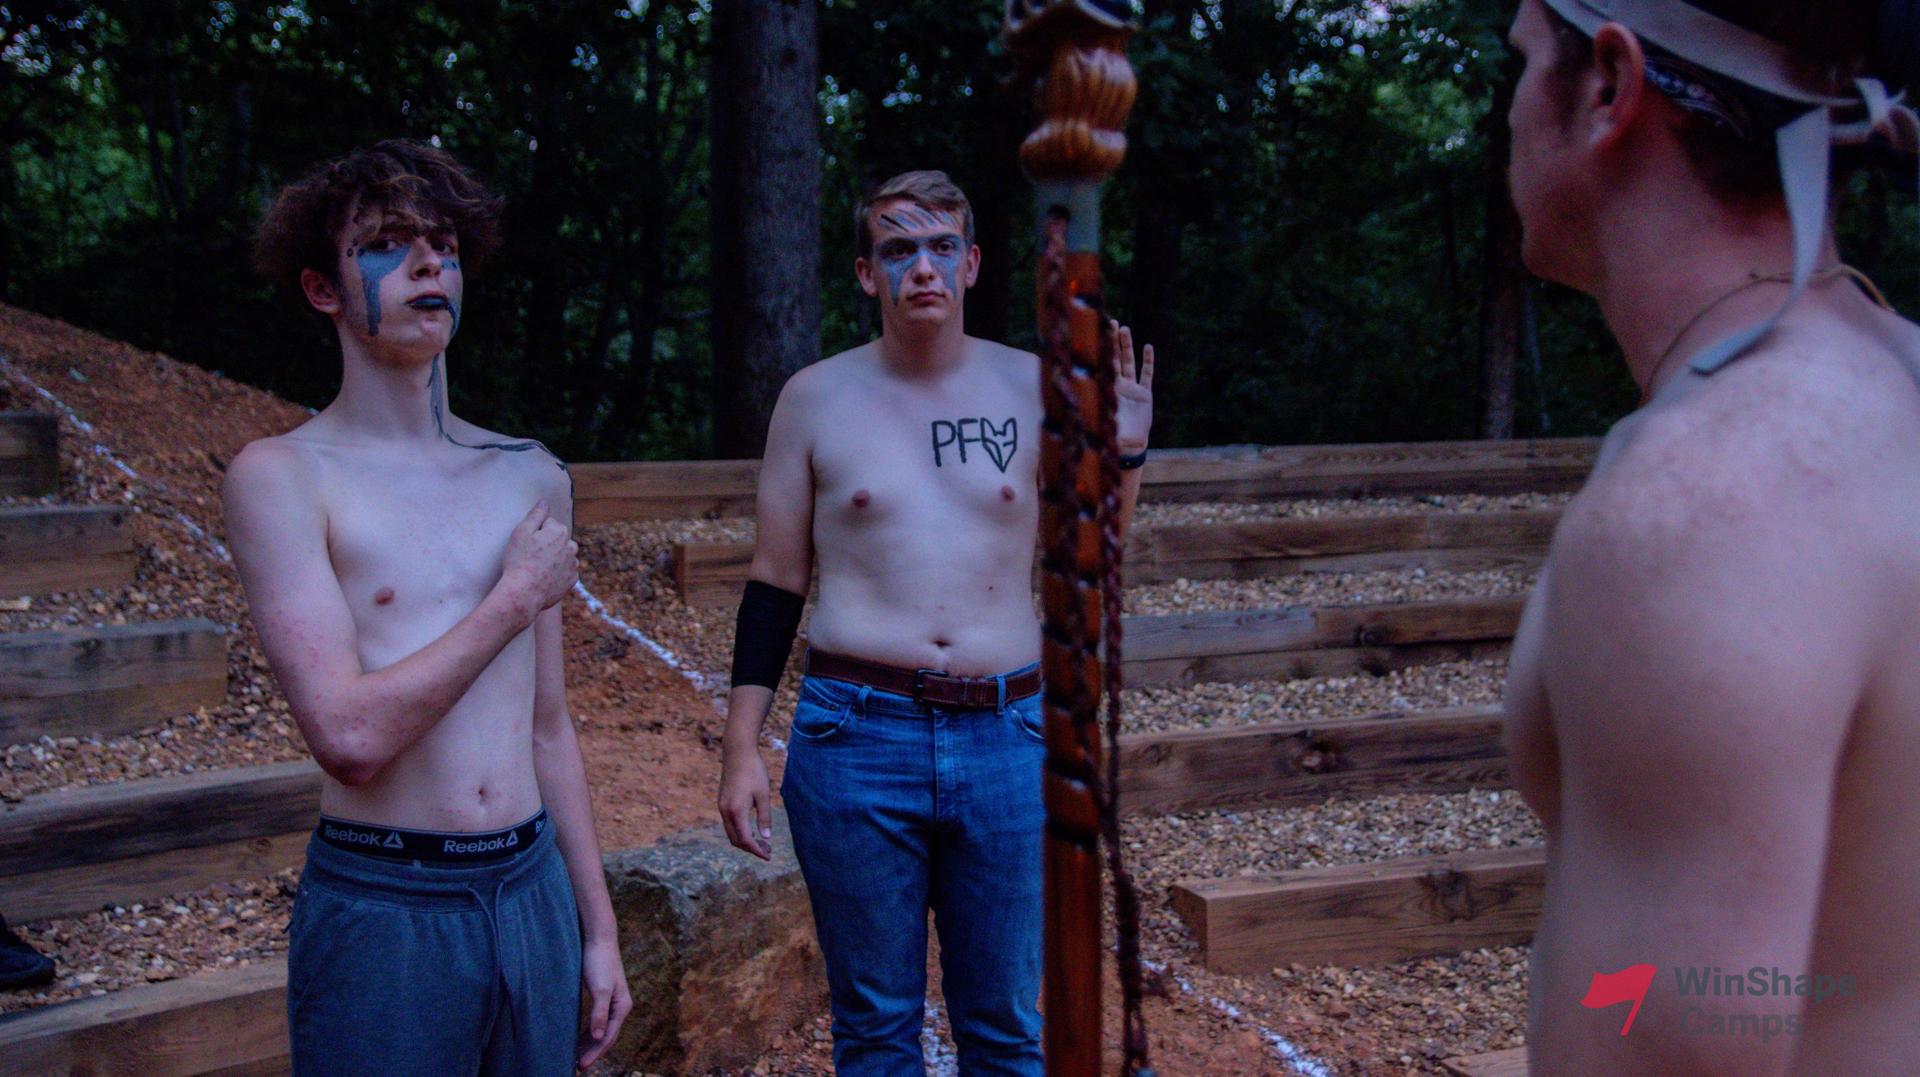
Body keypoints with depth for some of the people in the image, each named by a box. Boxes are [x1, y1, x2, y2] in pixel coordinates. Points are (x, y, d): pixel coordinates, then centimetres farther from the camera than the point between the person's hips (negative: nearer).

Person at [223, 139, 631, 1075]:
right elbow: (351, 737, -19)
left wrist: (597, 927, 12)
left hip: (534, 891, 5)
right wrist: (518, 597, -10)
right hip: (382, 913, -4)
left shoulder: (534, 479, 8)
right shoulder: (282, 476, -8)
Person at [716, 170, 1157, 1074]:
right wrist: (740, 748, -1)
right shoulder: (816, 397, 2)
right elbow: (775, 582, 4)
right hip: (856, 736, -1)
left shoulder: (1033, 388, 4)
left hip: (1008, 737, 1)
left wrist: (1124, 455, -6)